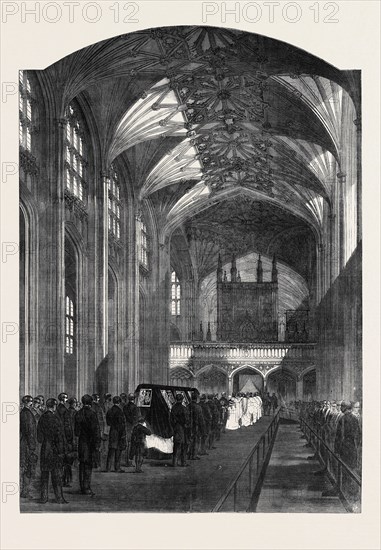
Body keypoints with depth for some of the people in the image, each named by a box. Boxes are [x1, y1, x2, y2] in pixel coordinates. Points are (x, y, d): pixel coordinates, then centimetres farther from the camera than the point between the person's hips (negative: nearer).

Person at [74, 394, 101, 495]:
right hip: (90, 442, -6)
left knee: (82, 464, 13)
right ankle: (86, 488, -3)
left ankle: (82, 487, 19)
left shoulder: (78, 414, 6)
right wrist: (97, 444, -11)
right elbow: (96, 430, -15)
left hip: (81, 442, 6)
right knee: (88, 465, -3)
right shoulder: (92, 413, -13)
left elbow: (76, 430, 11)